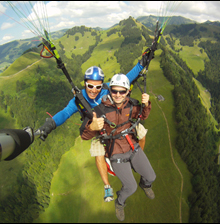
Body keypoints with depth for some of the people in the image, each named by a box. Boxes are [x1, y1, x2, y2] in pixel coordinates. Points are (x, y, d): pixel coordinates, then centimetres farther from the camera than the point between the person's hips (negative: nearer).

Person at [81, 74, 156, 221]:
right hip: (117, 155, -4)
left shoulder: (130, 105, -11)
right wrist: (92, 127, -48)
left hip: (134, 148, 4)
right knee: (131, 188, 4)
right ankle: (120, 203, 42)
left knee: (151, 177, 13)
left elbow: (143, 116, 9)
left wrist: (146, 104, -12)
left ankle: (145, 184, 54)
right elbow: (85, 136, -24)